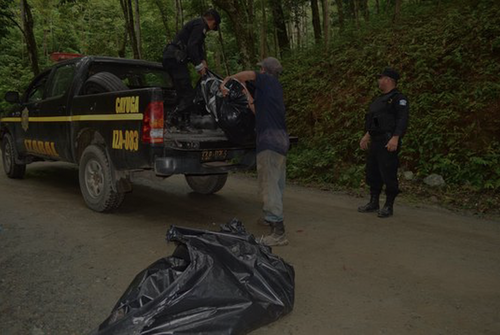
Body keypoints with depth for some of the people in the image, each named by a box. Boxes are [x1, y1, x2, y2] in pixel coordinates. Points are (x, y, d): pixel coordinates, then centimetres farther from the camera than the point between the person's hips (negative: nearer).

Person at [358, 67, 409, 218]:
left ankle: (389, 206, 4)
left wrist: (395, 138, -27)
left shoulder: (398, 98, -7)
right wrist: (367, 136, 24)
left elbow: (402, 120, -17)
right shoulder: (381, 99, 20)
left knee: (388, 174, -6)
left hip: (388, 142, -9)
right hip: (376, 142, 9)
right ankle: (373, 203, 22)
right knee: (372, 173, 12)